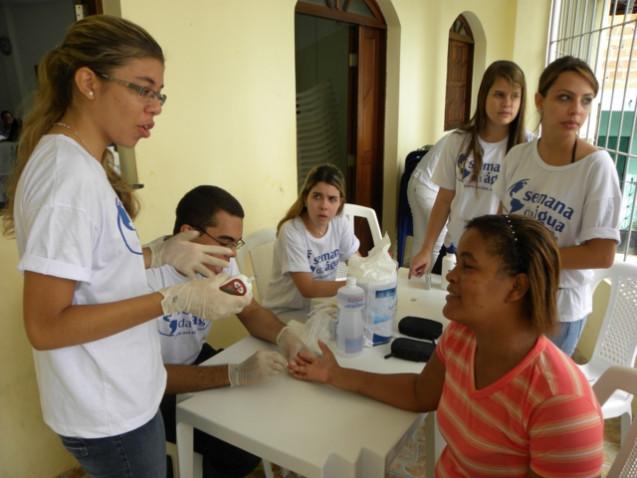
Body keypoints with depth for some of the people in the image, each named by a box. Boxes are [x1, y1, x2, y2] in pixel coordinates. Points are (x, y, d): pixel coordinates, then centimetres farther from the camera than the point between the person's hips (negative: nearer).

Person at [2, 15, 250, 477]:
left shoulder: (84, 161, 4)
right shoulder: (68, 173, -25)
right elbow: (45, 325, -25)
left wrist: (161, 255, 0)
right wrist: (174, 299, -26)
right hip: (108, 413, -9)